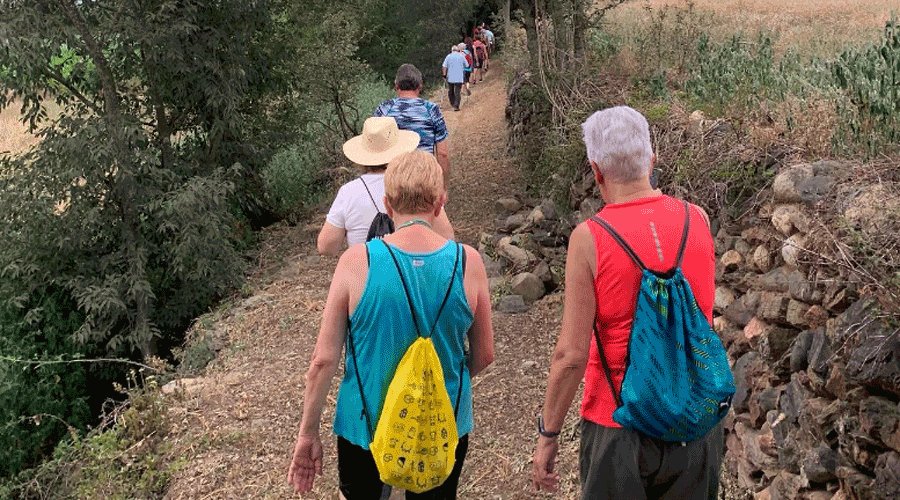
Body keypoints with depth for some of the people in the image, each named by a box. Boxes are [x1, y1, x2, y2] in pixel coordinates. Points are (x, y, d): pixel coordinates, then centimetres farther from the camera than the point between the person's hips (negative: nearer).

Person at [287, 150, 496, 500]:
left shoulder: (357, 262, -18)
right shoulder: (468, 263, -13)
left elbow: (324, 360, -13)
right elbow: (484, 356, -2)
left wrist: (308, 434, 0)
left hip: (366, 426, -1)